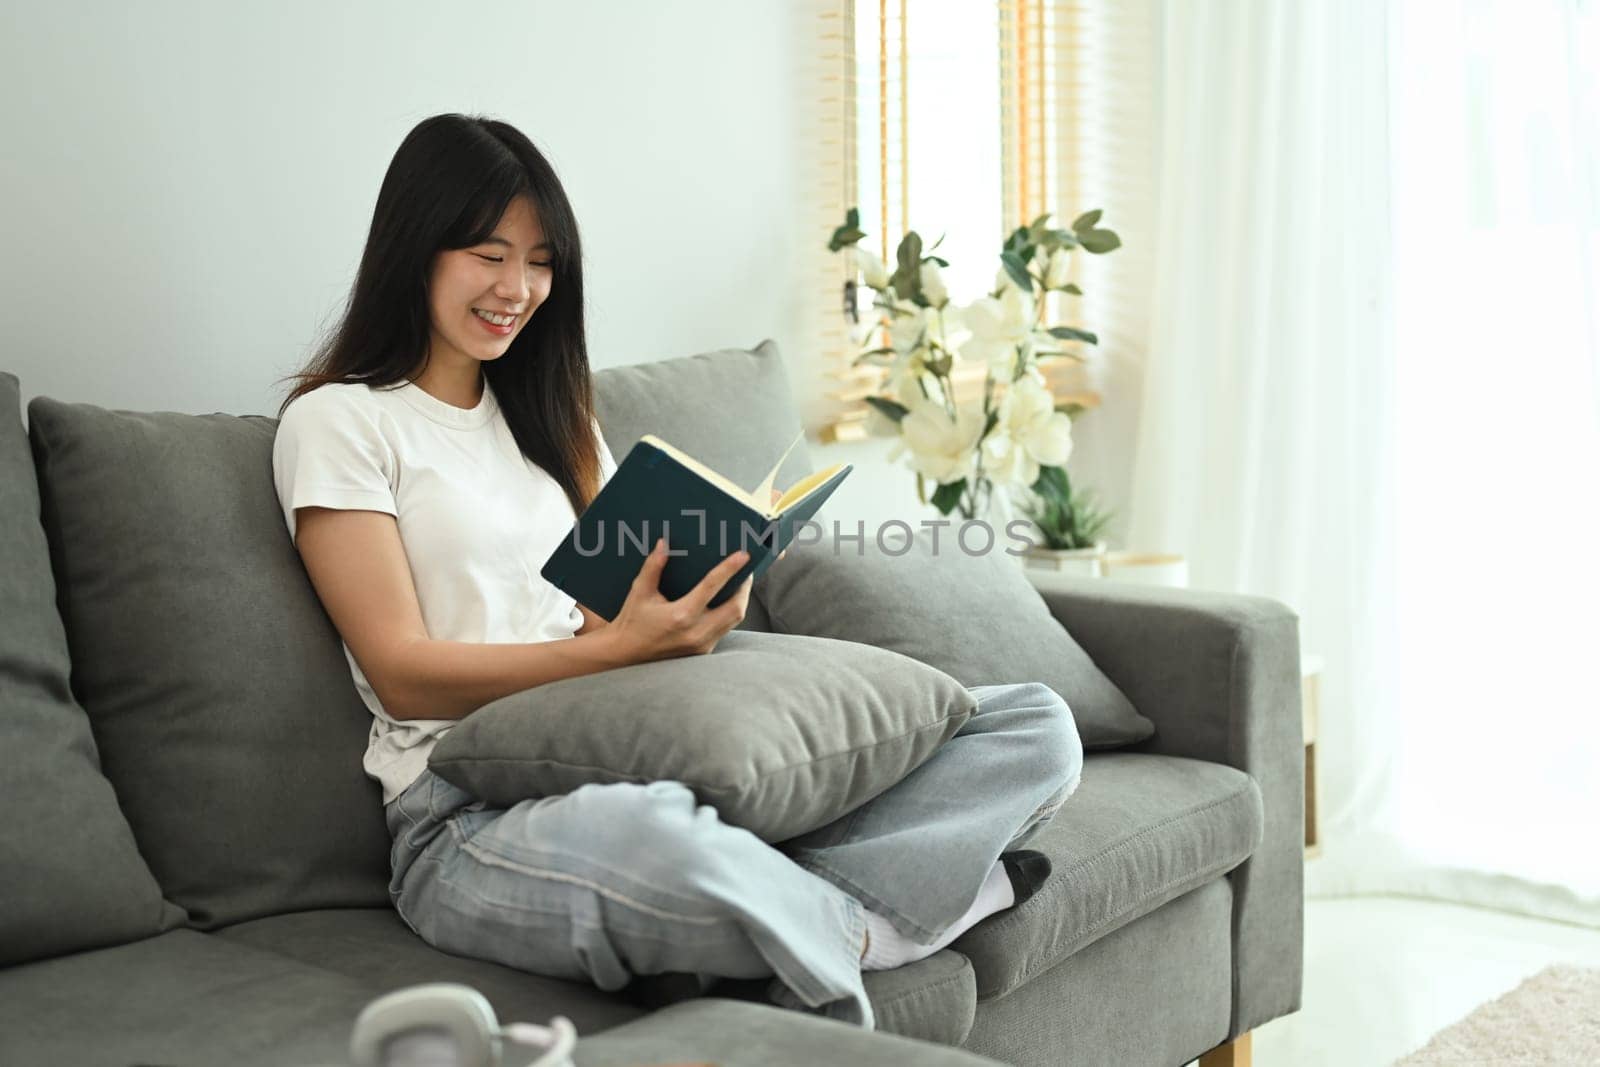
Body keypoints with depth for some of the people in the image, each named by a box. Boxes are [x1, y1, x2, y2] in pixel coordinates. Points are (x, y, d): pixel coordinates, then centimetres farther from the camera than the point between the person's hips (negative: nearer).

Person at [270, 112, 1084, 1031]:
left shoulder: (550, 411, 23)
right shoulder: (337, 422, 2)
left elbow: (619, 607, 16)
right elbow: (403, 673, -7)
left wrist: (692, 618, -9)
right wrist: (620, 648, -20)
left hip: (634, 755, 7)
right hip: (473, 819, -6)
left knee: (1037, 728, -6)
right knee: (644, 838, -46)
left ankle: (792, 915, -26)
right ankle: (859, 923, -14)